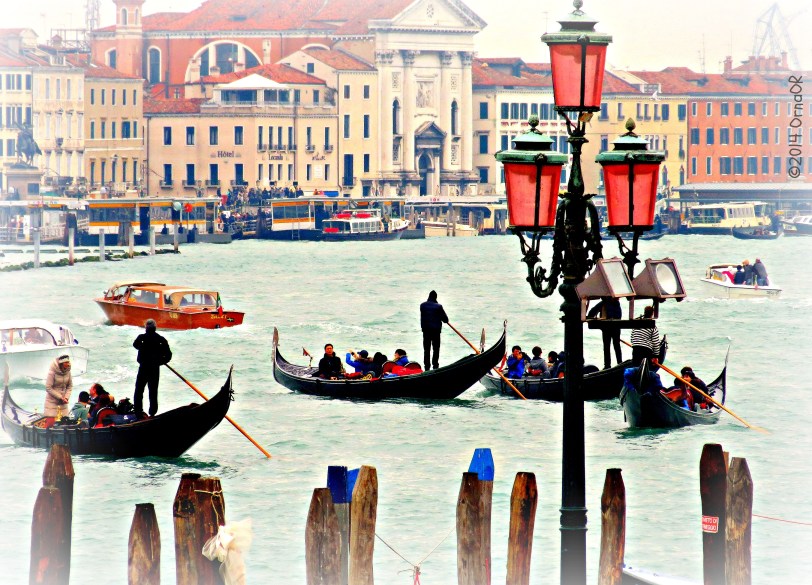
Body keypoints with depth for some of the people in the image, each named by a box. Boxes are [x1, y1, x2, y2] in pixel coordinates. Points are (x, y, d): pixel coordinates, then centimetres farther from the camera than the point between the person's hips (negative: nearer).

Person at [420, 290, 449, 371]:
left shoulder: (422, 305, -1)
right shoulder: (438, 307, -12)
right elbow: (445, 319, -9)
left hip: (426, 330, 3)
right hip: (436, 330, -3)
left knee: (426, 349, 9)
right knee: (436, 349, 5)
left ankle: (427, 366, 7)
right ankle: (435, 365, 2)